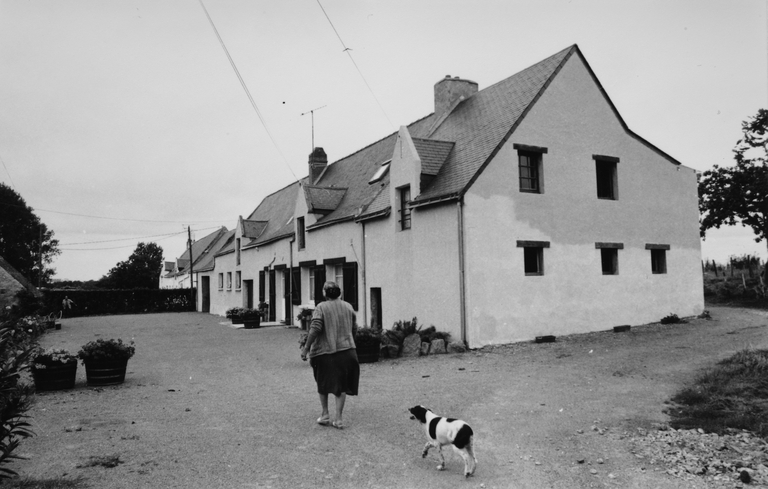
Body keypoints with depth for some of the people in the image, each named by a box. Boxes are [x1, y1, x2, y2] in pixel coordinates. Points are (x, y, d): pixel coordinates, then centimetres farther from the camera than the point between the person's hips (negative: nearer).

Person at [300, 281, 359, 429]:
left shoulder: (321, 307, -7)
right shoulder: (348, 307, 6)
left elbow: (315, 329, -18)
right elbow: (354, 329, 10)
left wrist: (306, 347, -12)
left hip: (325, 351, -3)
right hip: (346, 351, 3)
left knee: (323, 384, 18)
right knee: (341, 386, 10)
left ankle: (325, 414, 18)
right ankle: (338, 419, 7)